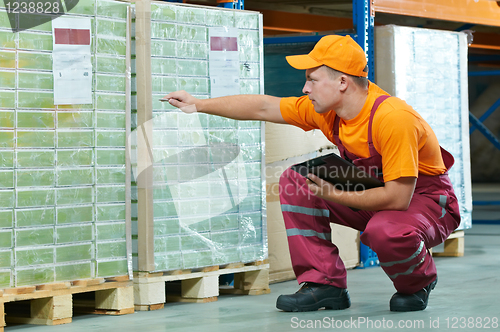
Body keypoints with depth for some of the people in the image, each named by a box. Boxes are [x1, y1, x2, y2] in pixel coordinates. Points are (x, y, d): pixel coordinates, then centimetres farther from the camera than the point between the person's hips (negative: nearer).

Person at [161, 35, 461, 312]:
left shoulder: (392, 118, -32)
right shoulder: (325, 109, -8)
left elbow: (397, 198, -33)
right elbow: (263, 108, 2)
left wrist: (334, 195, -23)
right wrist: (200, 105, 6)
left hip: (426, 199, -7)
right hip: (375, 192, 7)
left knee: (384, 232, -40)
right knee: (296, 180, -6)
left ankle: (418, 283, -4)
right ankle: (325, 283, -4)